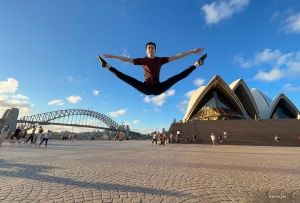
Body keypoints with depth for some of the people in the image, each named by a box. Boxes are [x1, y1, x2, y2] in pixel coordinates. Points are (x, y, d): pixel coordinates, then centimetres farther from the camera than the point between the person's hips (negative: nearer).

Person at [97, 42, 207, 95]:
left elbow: (176, 56, 3)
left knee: (178, 77, -7)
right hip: (146, 88, -1)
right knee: (126, 78, -15)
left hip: (158, 88, 1)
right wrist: (112, 56, -4)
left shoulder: (160, 60, 5)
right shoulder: (143, 60, 3)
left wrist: (192, 51, 1)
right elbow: (127, 59, 1)